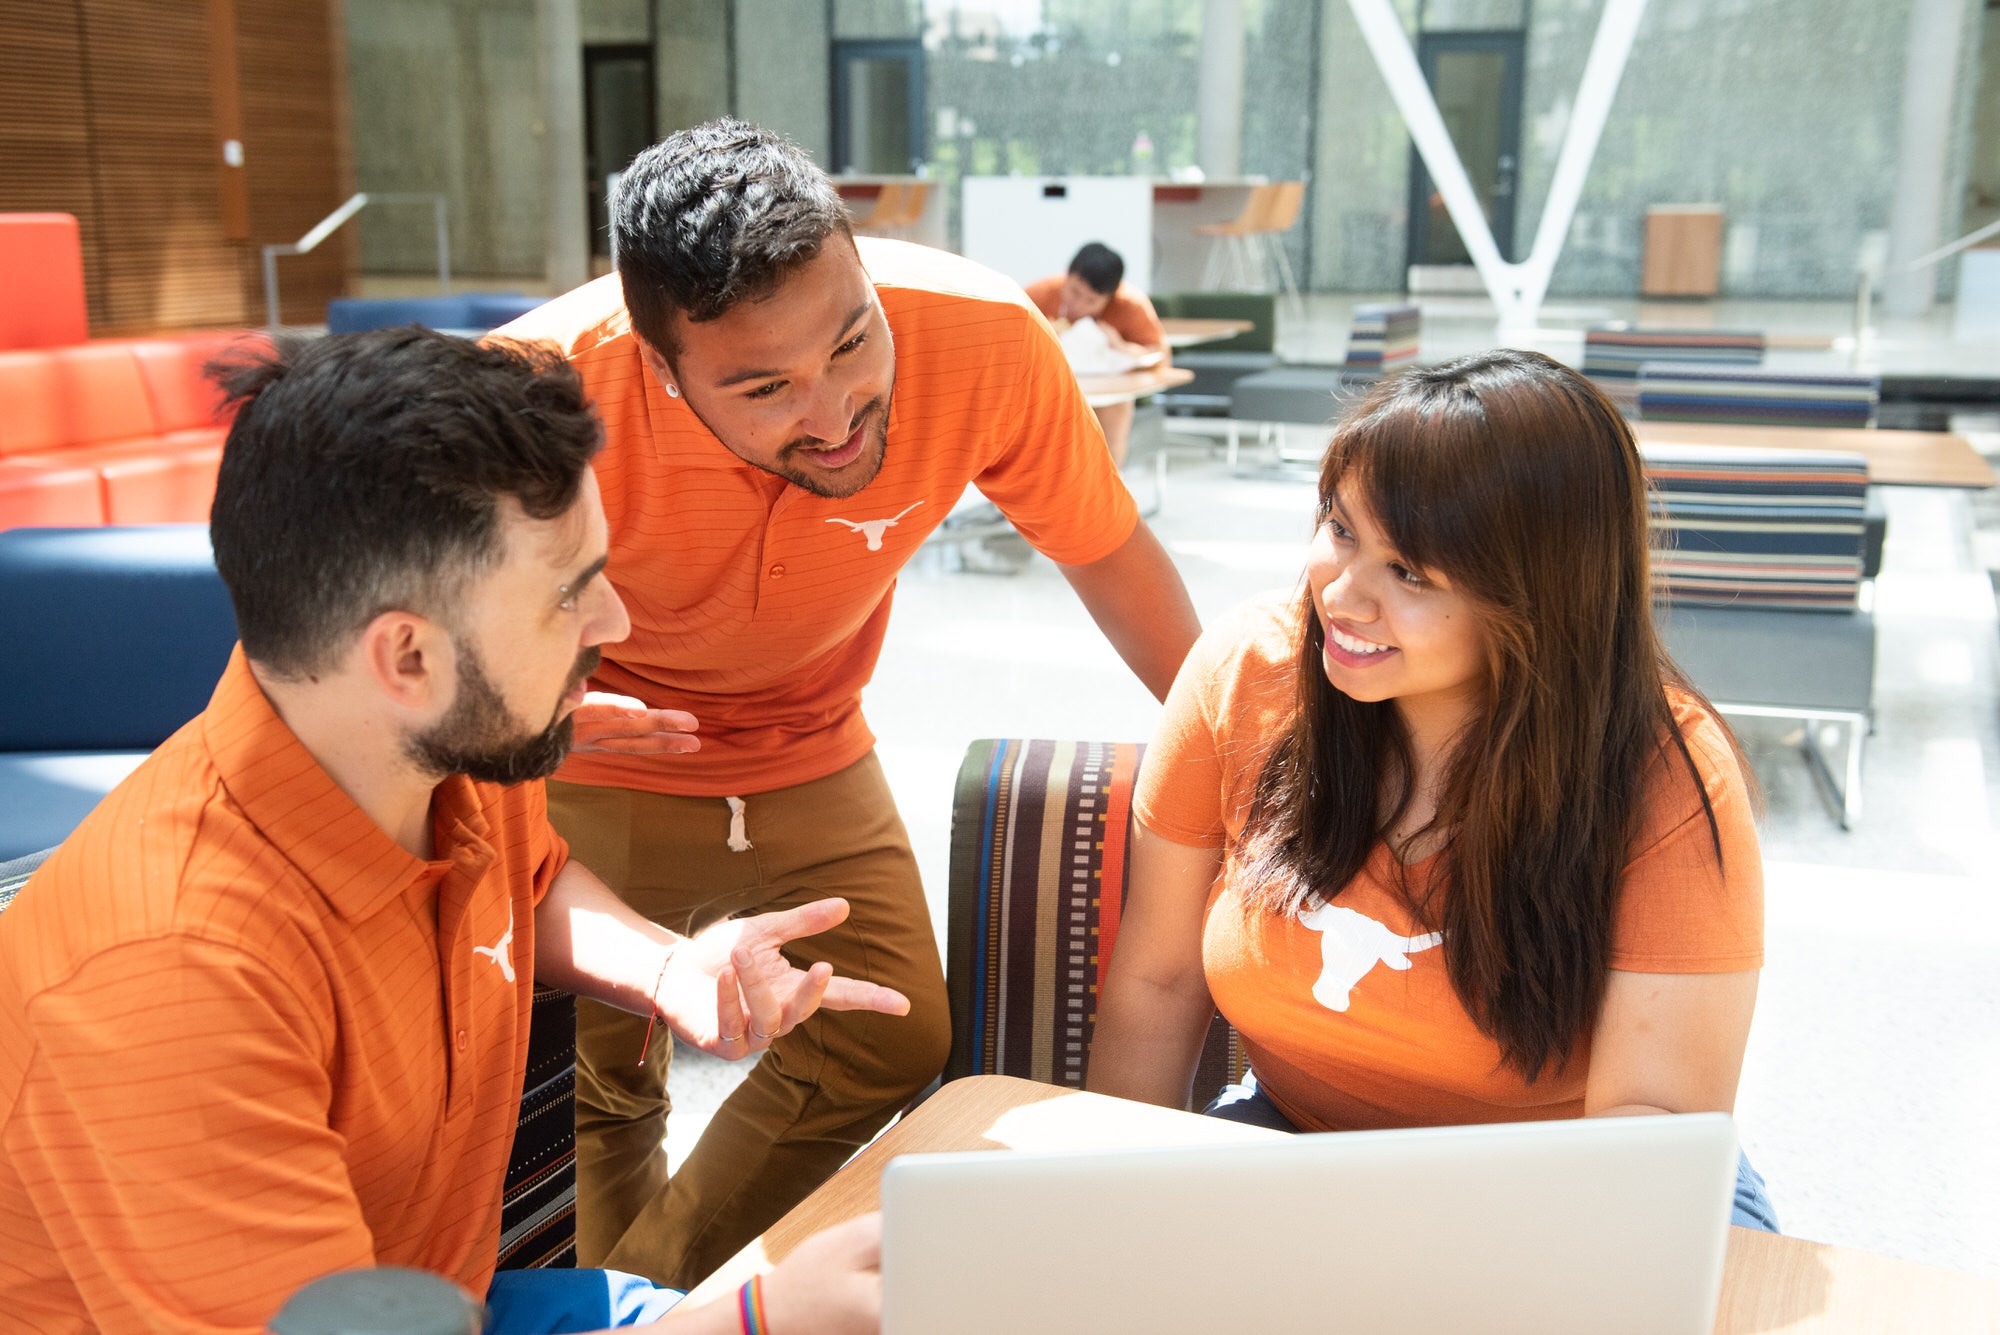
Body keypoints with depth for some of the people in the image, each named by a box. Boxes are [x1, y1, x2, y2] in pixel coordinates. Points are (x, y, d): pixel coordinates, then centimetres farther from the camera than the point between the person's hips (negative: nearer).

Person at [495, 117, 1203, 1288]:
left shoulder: (984, 339, -28)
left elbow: (1112, 554, -9)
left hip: (811, 762, 3)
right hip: (594, 766, -2)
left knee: (895, 1041, -4)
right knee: (598, 1089, 3)